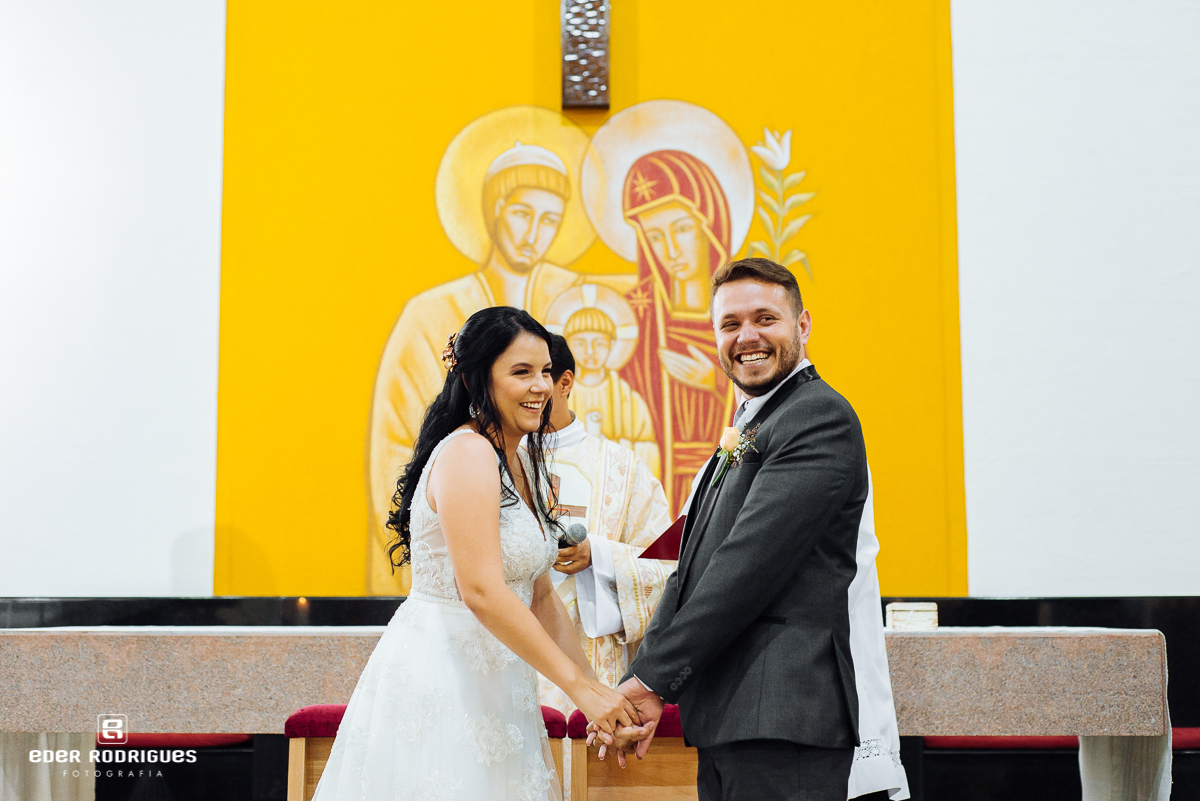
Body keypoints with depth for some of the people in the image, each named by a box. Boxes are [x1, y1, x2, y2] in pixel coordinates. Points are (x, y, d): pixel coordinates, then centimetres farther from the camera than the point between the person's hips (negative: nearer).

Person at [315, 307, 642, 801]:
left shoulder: (522, 465, 13)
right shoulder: (468, 453, -16)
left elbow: (541, 596, 14)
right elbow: (482, 592, -24)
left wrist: (597, 692, 8)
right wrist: (581, 687, -21)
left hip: (489, 683, 9)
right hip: (437, 681, -9)